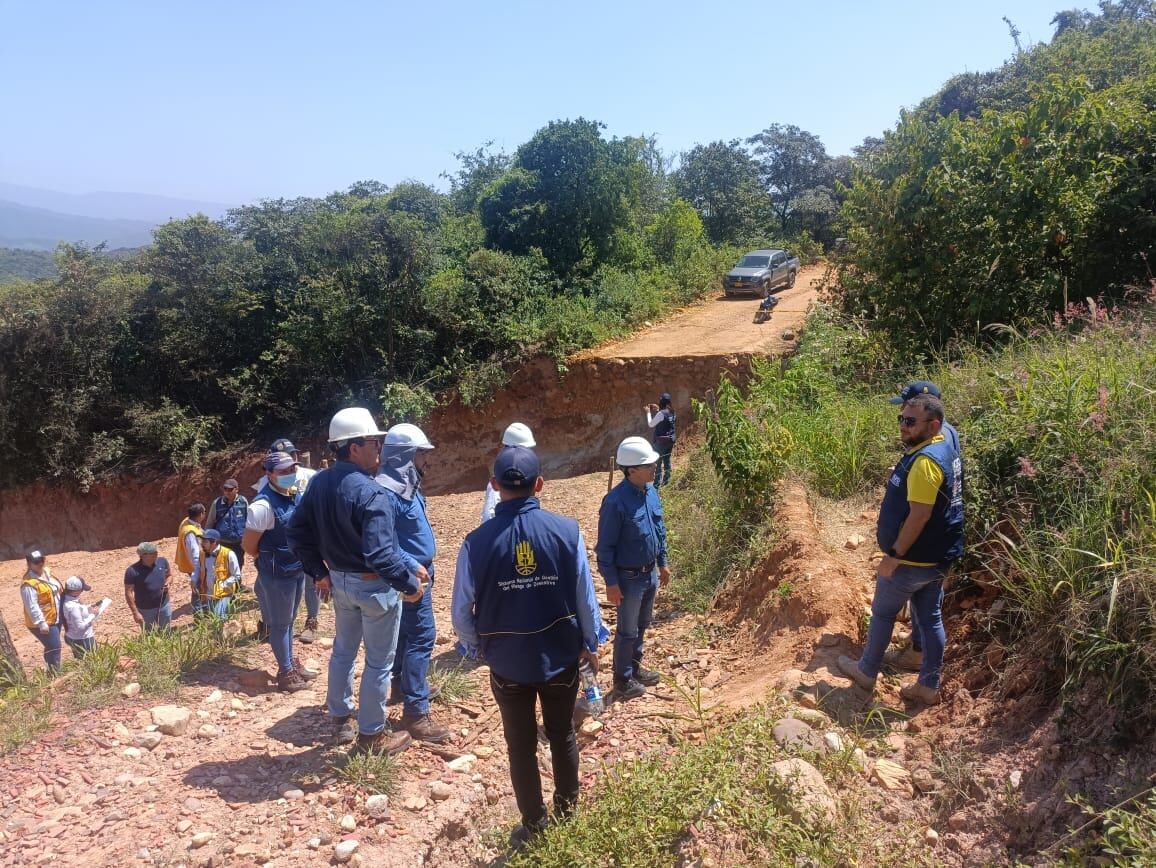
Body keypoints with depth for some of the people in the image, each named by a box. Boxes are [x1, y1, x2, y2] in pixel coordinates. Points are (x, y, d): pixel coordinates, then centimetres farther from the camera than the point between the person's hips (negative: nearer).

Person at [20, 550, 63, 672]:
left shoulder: (46, 572, 4)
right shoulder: (29, 584, -24)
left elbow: (56, 591, 16)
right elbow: (32, 607, -26)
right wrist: (41, 623, -27)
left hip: (55, 619, 9)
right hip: (43, 623, -9)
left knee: (51, 648, 21)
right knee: (55, 648, -7)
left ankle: (52, 670, 36)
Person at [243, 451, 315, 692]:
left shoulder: (296, 496, 3)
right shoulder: (263, 505, -21)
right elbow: (249, 545, -17)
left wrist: (303, 561, 10)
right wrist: (270, 561, -2)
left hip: (298, 570, 8)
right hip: (277, 573, -8)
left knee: (289, 620, 21)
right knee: (280, 623, 6)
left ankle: (291, 663, 34)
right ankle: (285, 672, 18)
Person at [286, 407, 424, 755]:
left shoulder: (319, 483, -2)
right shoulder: (370, 492, -27)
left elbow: (297, 531, 6)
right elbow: (381, 554, -31)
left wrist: (318, 571, 14)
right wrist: (411, 584, -19)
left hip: (339, 580, 8)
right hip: (374, 586, -8)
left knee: (343, 650, 24)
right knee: (378, 662, 9)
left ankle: (341, 719, 40)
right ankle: (372, 734, 22)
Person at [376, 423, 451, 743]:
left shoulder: (406, 485, 8)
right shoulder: (388, 492, -24)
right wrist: (412, 566, -26)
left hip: (417, 573, 10)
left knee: (407, 632, 23)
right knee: (421, 637, -8)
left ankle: (402, 683, 41)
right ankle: (415, 712, -4)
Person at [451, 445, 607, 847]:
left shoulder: (477, 542, -17)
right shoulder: (567, 531, -16)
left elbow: (462, 612, -8)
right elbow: (585, 597, -8)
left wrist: (478, 647, 12)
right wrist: (591, 643, 9)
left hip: (508, 664, -1)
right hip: (561, 659, 1)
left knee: (521, 747, 18)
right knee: (563, 737, 23)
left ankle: (533, 827, 32)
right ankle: (567, 814, 41)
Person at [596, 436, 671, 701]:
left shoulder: (651, 491, -1)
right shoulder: (616, 501, -25)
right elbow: (605, 546, -20)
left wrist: (662, 563, 15)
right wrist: (611, 582, -18)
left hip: (650, 573, 7)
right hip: (629, 577, -7)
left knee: (642, 625, 22)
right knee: (627, 630, 8)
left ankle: (635, 668, 40)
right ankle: (622, 680, 25)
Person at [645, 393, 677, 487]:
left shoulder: (661, 413, -19)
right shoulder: (672, 413, 4)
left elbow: (651, 424, -9)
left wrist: (648, 412, 1)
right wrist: (658, 410, 18)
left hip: (661, 441, -8)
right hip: (670, 440, 8)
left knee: (658, 461, -2)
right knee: (667, 460, 15)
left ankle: (657, 483, -2)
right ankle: (666, 480, 22)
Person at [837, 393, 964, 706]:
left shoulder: (925, 460, -25)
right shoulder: (945, 451, 7)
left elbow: (919, 515, -27)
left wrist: (893, 555, -21)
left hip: (913, 559, -9)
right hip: (937, 557, 9)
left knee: (883, 612, 10)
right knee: (931, 618, 14)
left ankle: (866, 672, 26)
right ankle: (928, 686, 24)